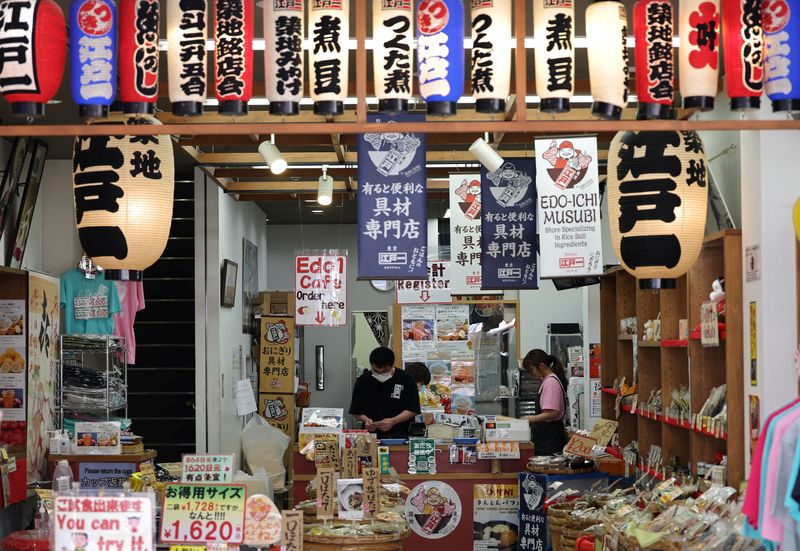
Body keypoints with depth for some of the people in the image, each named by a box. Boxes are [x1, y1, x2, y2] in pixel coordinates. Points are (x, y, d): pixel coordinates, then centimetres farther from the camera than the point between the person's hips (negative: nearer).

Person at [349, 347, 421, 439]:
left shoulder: (406, 379, -2)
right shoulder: (363, 381, 3)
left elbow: (413, 410, 0)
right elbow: (356, 411, 10)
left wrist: (393, 421, -14)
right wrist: (366, 420, -10)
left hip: (399, 435, -1)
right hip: (372, 435, 2)